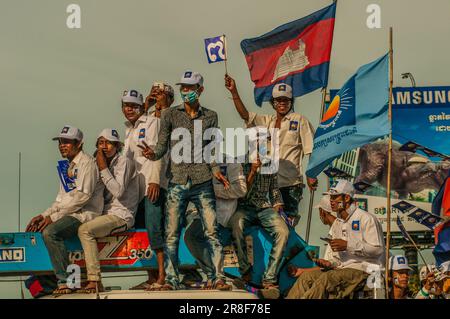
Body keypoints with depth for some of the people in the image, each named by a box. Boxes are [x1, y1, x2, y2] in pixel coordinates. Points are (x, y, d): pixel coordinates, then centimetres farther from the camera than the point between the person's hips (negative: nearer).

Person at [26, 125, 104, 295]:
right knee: (34, 228, 4)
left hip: (86, 214, -10)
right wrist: (44, 215, 4)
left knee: (50, 231, -29)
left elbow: (82, 195, -18)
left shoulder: (87, 162, -8)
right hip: (72, 214, 10)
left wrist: (53, 216, -17)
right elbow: (61, 199, 21)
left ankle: (66, 282, -25)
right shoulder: (69, 166, 21)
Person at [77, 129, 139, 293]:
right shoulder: (106, 164, 20)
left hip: (122, 215, -8)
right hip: (108, 214, 9)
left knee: (85, 230, -26)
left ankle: (95, 281, -28)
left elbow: (118, 191, -18)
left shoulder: (124, 162, -5)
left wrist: (103, 169, -14)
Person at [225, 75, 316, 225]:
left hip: (291, 183, -5)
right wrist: (234, 92, -5)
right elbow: (245, 115, 4)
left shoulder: (299, 120, 1)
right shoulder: (267, 121, 15)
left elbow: (310, 150, -3)